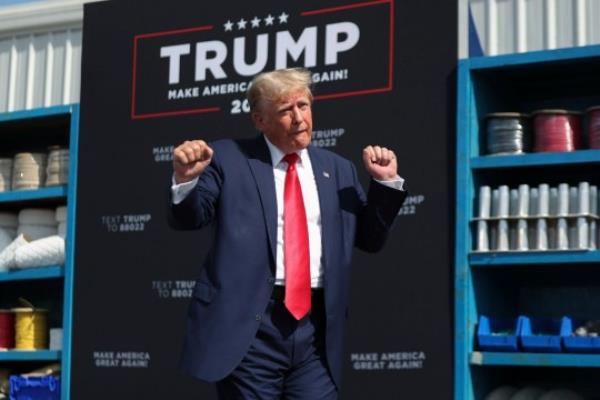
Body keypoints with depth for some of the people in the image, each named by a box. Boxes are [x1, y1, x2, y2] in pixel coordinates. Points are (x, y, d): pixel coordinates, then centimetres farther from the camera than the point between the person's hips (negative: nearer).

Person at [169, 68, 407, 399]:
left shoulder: (337, 169, 16)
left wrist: (386, 182, 5)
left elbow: (369, 238, 18)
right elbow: (187, 219, 3)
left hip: (316, 328, 3)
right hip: (250, 327, -3)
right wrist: (185, 179, -17)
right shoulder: (229, 158, 5)